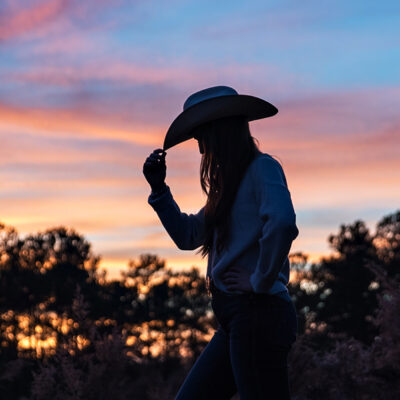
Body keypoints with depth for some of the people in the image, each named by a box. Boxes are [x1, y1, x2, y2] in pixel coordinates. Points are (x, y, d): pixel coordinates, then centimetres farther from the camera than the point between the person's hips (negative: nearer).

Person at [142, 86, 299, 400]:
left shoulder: (262, 168, -8)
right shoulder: (231, 182, 20)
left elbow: (282, 224, -27)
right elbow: (188, 236, 26)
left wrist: (261, 281, -18)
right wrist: (159, 188, 18)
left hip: (258, 314, -10)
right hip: (235, 317, 10)